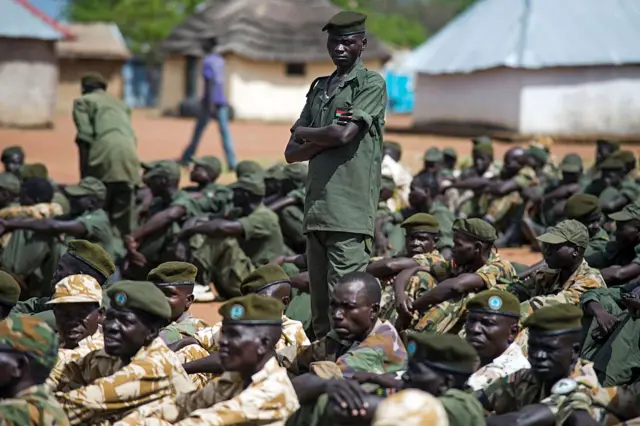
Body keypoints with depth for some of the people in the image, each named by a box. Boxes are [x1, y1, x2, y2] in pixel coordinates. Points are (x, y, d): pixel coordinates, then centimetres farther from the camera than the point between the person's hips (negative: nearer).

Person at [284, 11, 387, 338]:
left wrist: (304, 133, 3)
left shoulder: (371, 84, 0)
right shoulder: (319, 88, 20)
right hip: (316, 208, 7)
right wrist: (326, 138, -3)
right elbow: (292, 153, 15)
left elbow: (343, 134, -15)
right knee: (320, 303, 8)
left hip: (350, 210, -7)